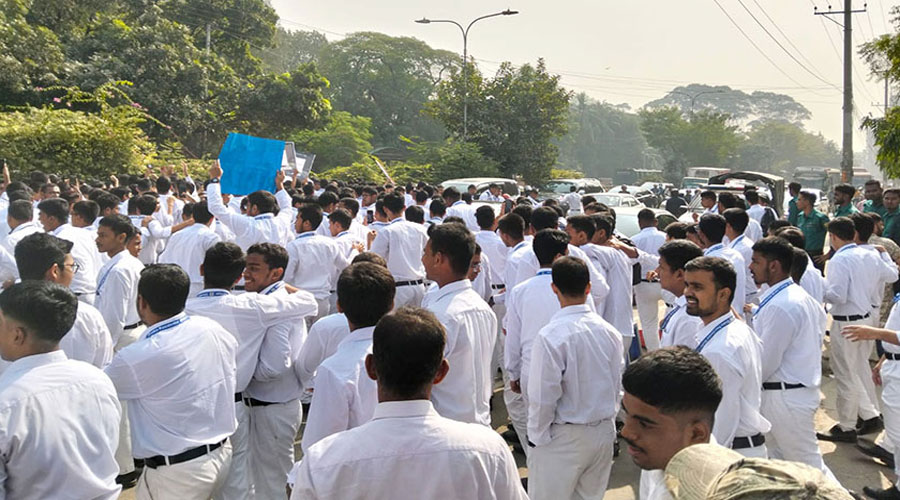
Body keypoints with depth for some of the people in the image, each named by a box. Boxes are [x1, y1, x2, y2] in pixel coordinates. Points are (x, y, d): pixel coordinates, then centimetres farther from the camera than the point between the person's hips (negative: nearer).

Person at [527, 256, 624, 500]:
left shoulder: (551, 336, -21)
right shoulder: (610, 332, -4)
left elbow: (543, 398, -18)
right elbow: (617, 387, 6)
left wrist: (537, 436, -4)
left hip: (564, 437, -6)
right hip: (604, 432, 6)